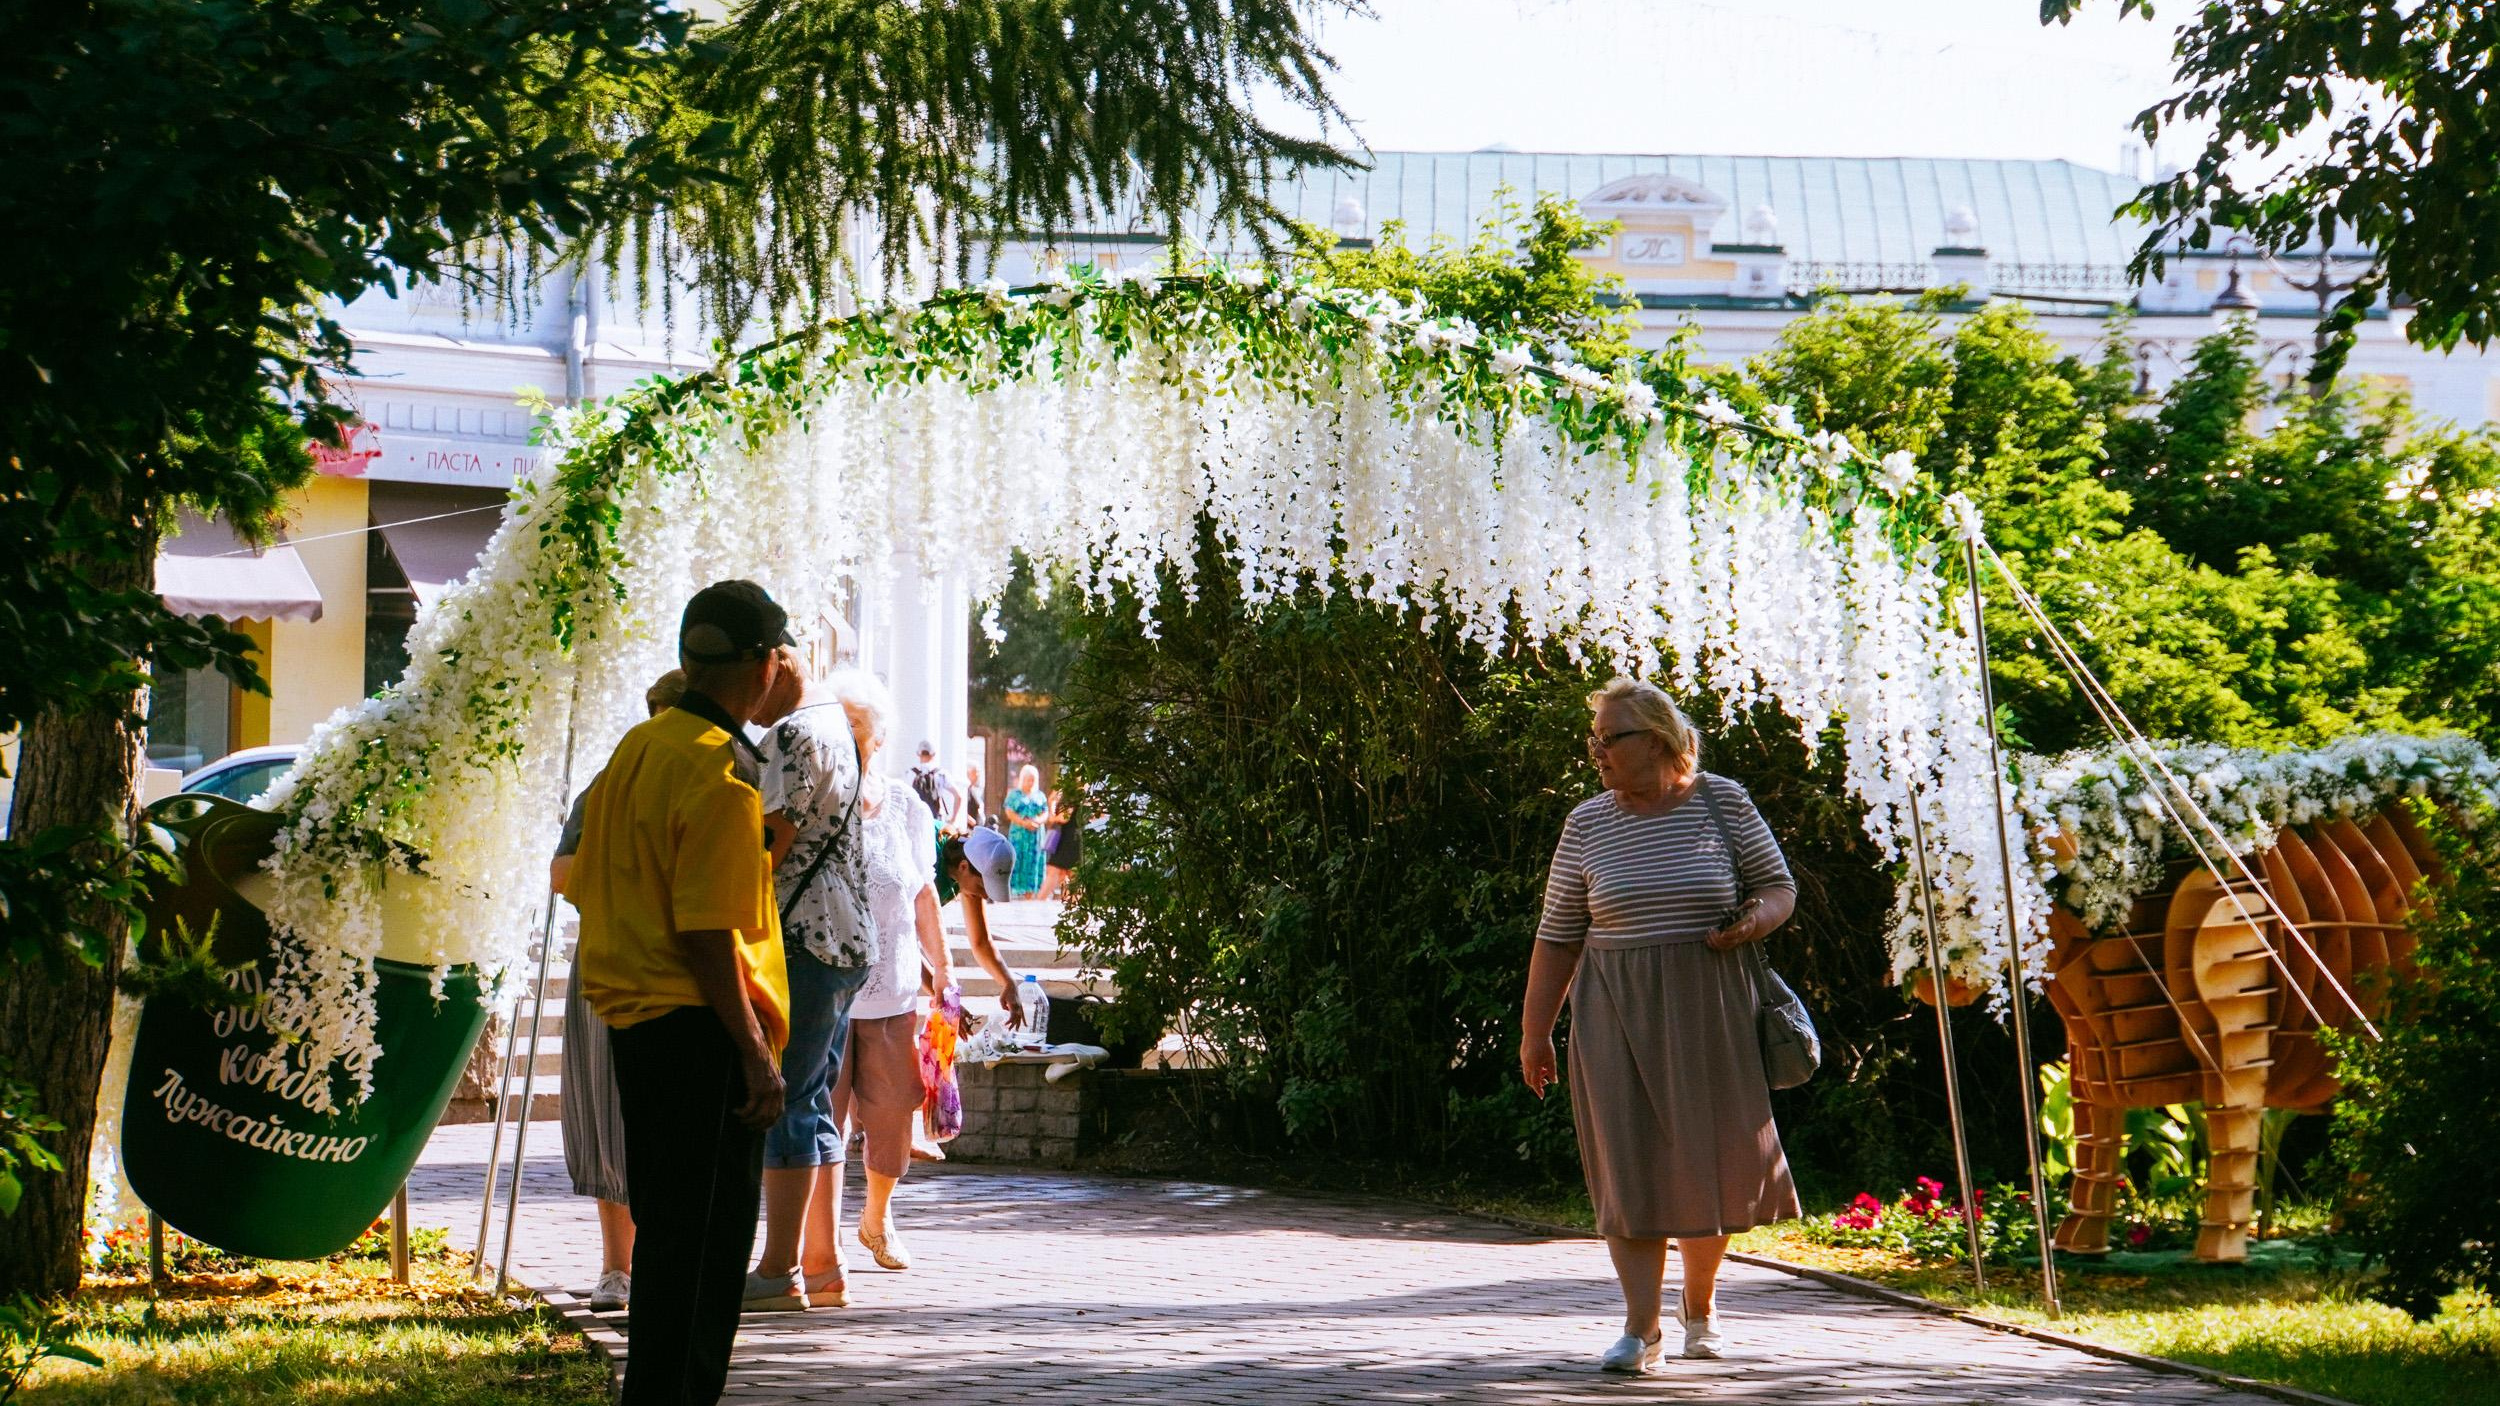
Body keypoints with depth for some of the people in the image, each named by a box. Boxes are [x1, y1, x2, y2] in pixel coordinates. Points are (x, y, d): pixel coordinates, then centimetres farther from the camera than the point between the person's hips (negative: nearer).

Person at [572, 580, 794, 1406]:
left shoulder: (638, 749, 11)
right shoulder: (718, 771, -16)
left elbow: (591, 888, 16)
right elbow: (707, 932, -19)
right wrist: (755, 1050, -16)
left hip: (633, 1019, 9)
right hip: (697, 1028, -9)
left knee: (670, 1231, 17)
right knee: (704, 1243, -3)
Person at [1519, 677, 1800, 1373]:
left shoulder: (1721, 802, 0)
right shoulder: (1587, 822, 4)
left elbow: (1778, 886, 8)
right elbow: (1558, 934, 8)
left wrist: (1755, 919, -15)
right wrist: (1534, 1032, 6)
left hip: (1708, 1006, -1)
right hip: (1615, 1012, 1)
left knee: (1710, 1157, 6)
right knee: (1628, 1163, -5)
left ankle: (1700, 1301, 28)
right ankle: (1641, 1326, -1)